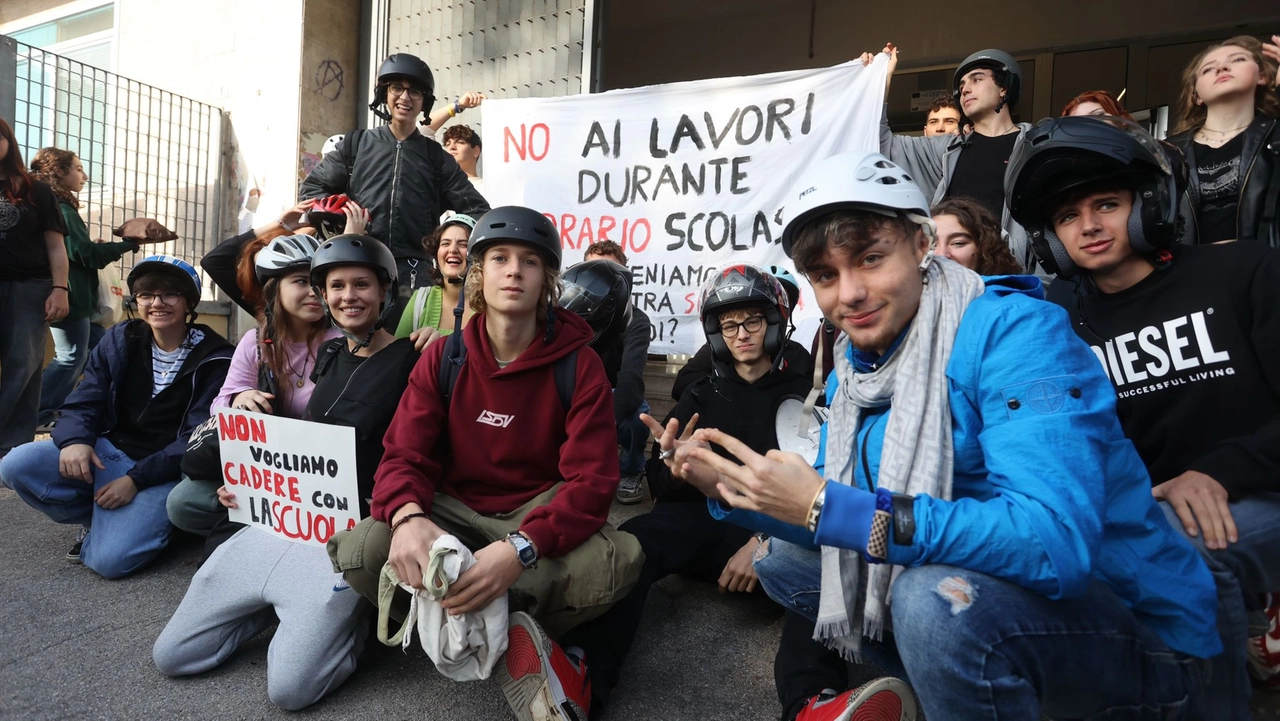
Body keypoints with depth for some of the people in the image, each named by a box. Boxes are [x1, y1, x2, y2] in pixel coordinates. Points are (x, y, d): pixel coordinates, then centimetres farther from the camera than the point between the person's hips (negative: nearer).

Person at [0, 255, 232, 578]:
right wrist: (75, 440, -19)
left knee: (110, 559, -23)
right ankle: (98, 518, 6)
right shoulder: (121, 339, 5)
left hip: (164, 470, -5)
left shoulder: (214, 359, -11)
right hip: (110, 451, 6)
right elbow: (85, 401, 4)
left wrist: (136, 479, -19)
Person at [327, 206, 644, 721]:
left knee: (618, 560, -32)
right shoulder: (442, 359, 0)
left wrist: (520, 549, -35)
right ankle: (516, 646, -16)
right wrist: (409, 517, -32)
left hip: (538, 520, -2)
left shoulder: (579, 368, -8)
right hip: (454, 514, 2)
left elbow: (591, 481, -16)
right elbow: (403, 457, -6)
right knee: (361, 553, -27)